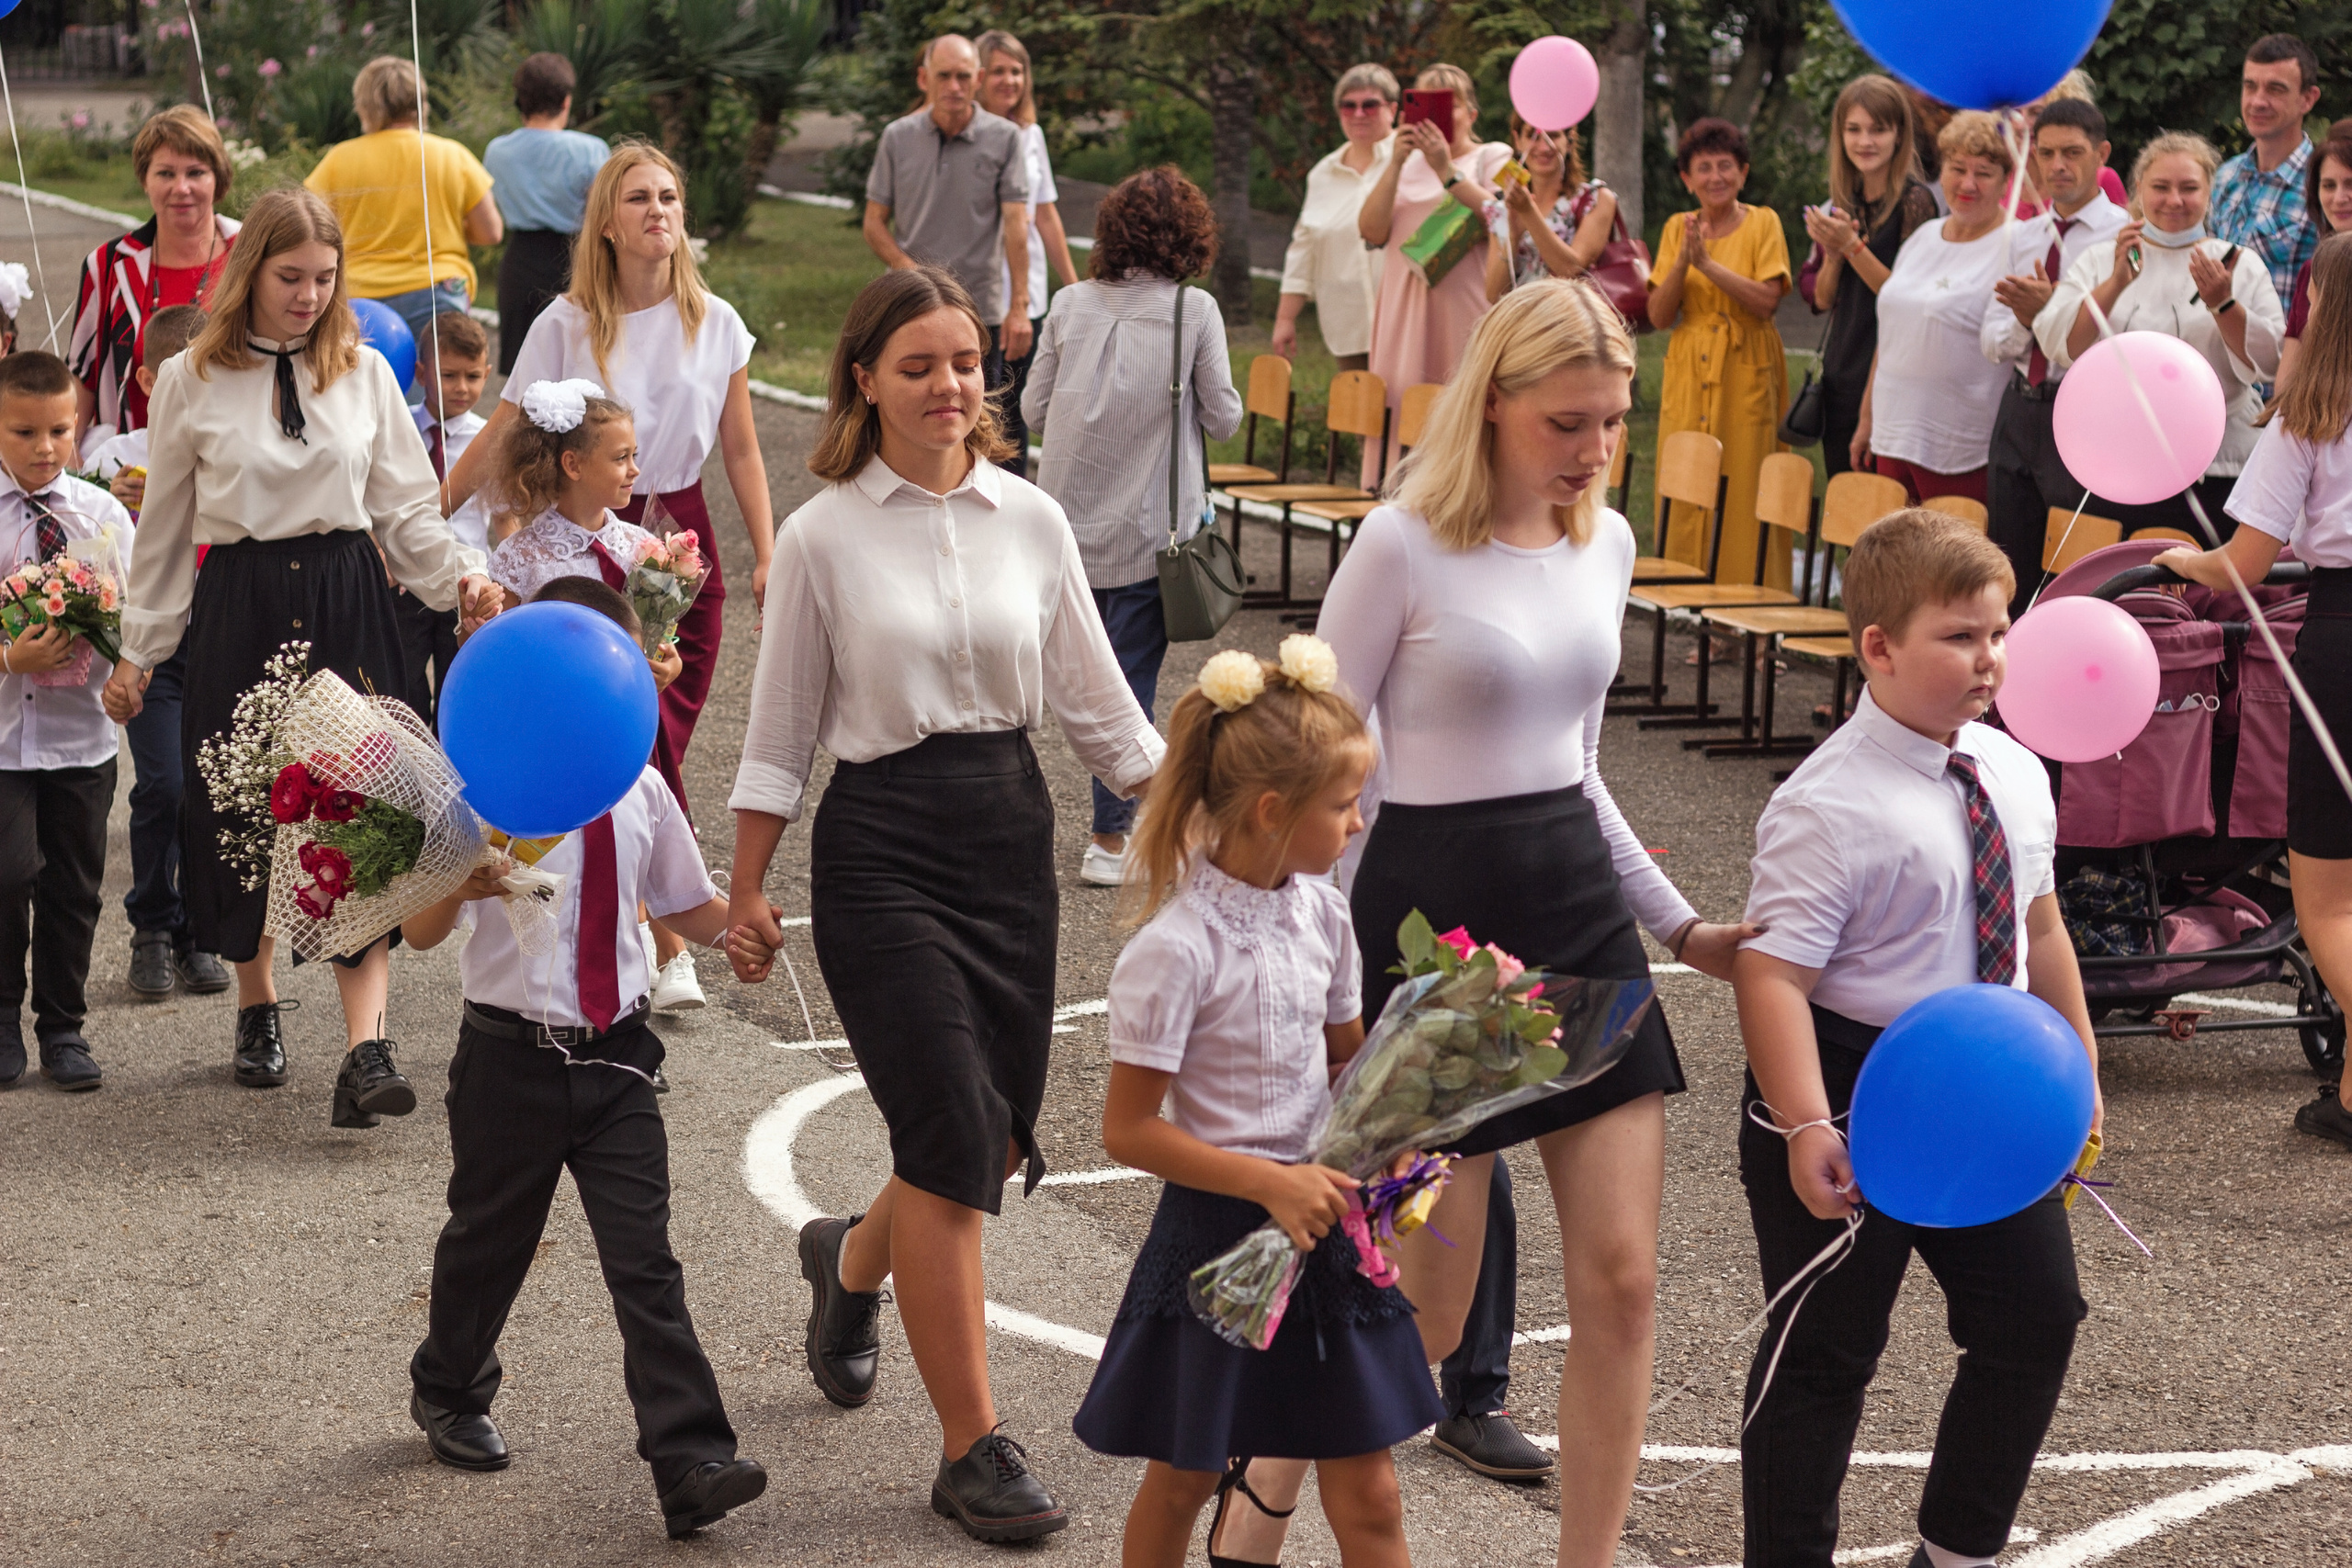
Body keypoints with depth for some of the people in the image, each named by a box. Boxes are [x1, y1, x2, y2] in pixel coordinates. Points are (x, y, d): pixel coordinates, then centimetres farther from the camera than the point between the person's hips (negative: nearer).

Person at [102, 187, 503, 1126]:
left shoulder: (365, 373, 6)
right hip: (240, 605, 0)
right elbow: (164, 527, 9)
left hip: (348, 602, 0)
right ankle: (257, 1007, 30)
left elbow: (405, 506, 9)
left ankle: (366, 1048, -15)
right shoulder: (192, 381, 3)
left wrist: (458, 580, -9)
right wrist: (140, 651, 9)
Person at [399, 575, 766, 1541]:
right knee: (488, 1242, 17)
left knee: (644, 1262, -5)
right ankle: (449, 1394, 44)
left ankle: (690, 1462, -9)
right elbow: (420, 931, -15)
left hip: (616, 1055, 2)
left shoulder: (640, 792, 3)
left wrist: (743, 922, -5)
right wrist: (461, 885, -37)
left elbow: (688, 905, 17)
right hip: (512, 1054, -2)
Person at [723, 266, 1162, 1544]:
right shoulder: (824, 536, -4)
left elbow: (1097, 702, 8)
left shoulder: (1031, 520, 4)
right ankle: (973, 1449, 0)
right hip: (880, 845, -4)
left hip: (1010, 832, 4)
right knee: (955, 1140, -10)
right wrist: (747, 893, 3)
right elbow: (781, 727, 3)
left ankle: (852, 1258, 44)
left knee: (1000, 1138, 9)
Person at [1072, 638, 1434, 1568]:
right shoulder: (1176, 948, -20)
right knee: (1182, 1481, 12)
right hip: (1216, 1229, -5)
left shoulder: (1319, 909, 0)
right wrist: (1269, 1181, -21)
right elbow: (1127, 1131, -17)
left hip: (1318, 1213, 5)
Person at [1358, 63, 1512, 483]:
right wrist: (1395, 164, -4)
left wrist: (1446, 169, -13)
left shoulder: (1493, 157, 8)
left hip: (1464, 314, -4)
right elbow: (1372, 230, 5)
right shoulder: (1406, 164, 19)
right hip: (1406, 314, 4)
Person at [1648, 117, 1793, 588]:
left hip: (1746, 375, -3)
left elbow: (1766, 301, -12)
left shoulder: (1763, 223, 1)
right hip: (1689, 374, 3)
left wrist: (1707, 262, -18)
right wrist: (1683, 260, -12)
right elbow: (1659, 316, 3)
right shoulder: (1677, 228, 9)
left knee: (1744, 490, -6)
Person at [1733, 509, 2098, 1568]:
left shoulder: (2015, 775, 4)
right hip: (1854, 1093, -7)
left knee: (2037, 1313, 13)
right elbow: (1770, 974, -26)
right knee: (1825, 1348, 4)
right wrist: (1805, 1128, -33)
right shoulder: (1828, 807, -20)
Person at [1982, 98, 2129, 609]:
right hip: (2020, 409, 7)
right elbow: (1991, 342, 10)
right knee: (2010, 574, 12)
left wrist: (2051, 311, -21)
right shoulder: (2023, 237, 15)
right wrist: (2024, 320, -10)